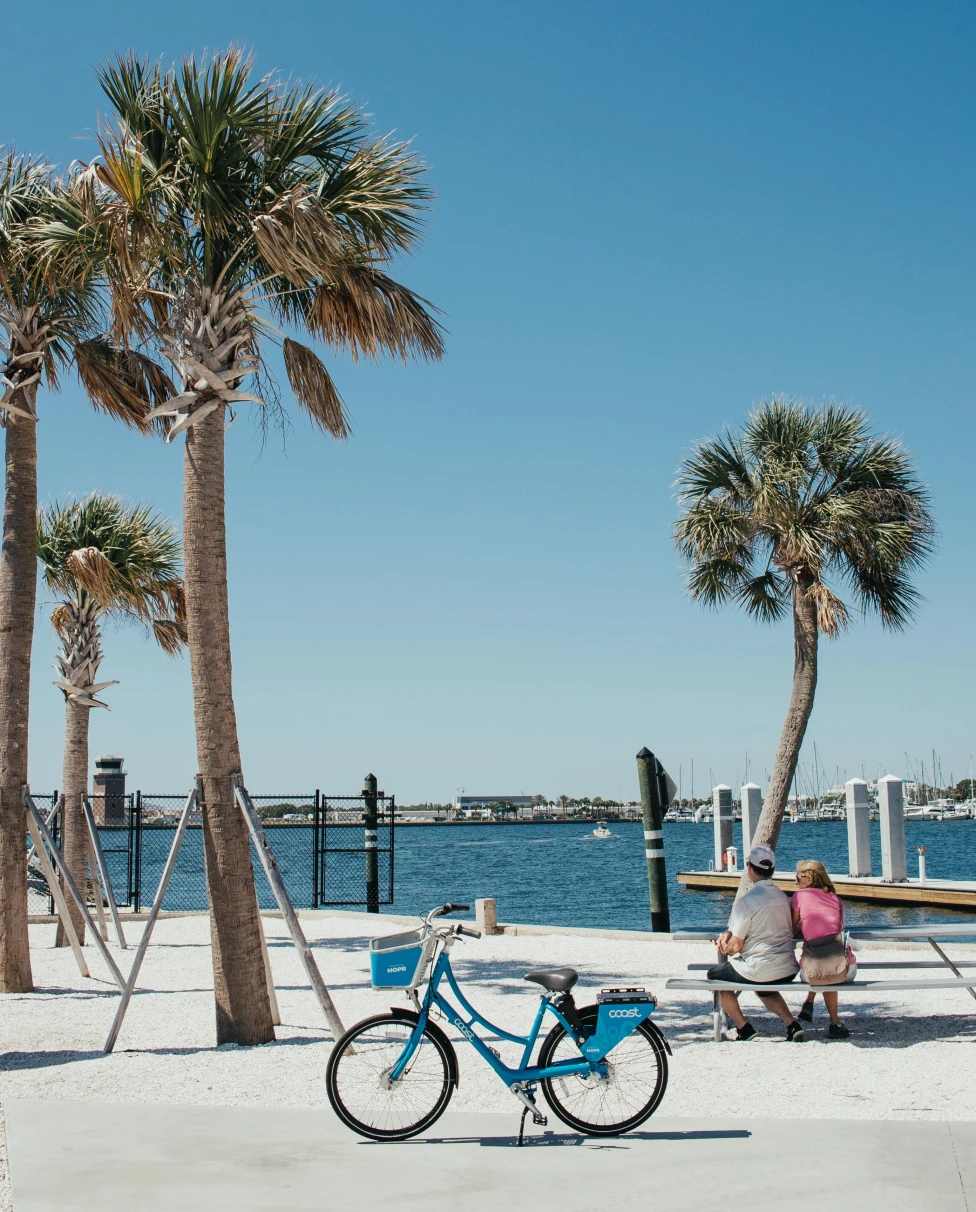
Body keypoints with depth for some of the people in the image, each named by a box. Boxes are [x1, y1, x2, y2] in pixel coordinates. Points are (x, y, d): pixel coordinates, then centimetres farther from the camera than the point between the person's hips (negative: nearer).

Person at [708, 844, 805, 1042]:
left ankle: (744, 1029, 13)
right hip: (788, 971, 7)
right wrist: (728, 934, 11)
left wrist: (726, 949, 8)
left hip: (757, 971, -7)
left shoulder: (746, 899, -18)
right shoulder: (783, 896, 4)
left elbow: (736, 945, -16)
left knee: (714, 975, 20)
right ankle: (792, 1024, 20)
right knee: (763, 987, 40)